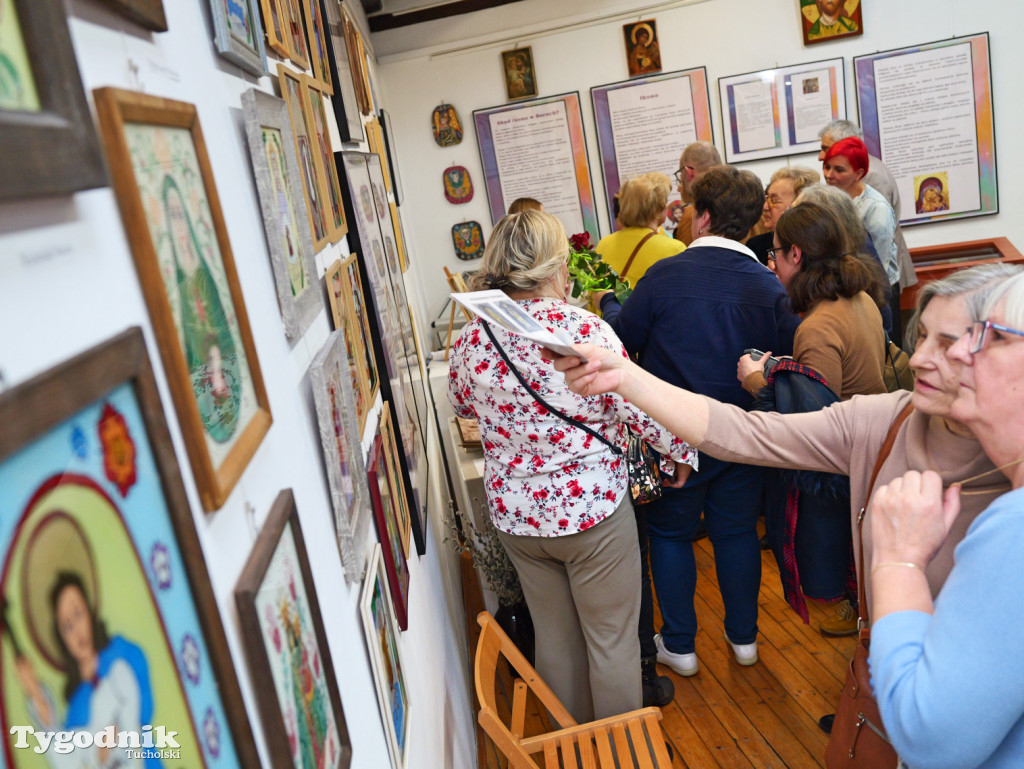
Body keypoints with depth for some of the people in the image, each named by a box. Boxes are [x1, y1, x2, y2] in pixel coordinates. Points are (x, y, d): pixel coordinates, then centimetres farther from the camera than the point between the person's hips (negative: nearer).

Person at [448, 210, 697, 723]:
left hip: (515, 514, 5)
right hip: (594, 507, -4)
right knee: (612, 639, 15)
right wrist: (683, 451, 2)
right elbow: (640, 409, -15)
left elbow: (462, 406, 13)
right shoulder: (586, 330, -19)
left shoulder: (470, 339, -6)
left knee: (554, 637, 21)